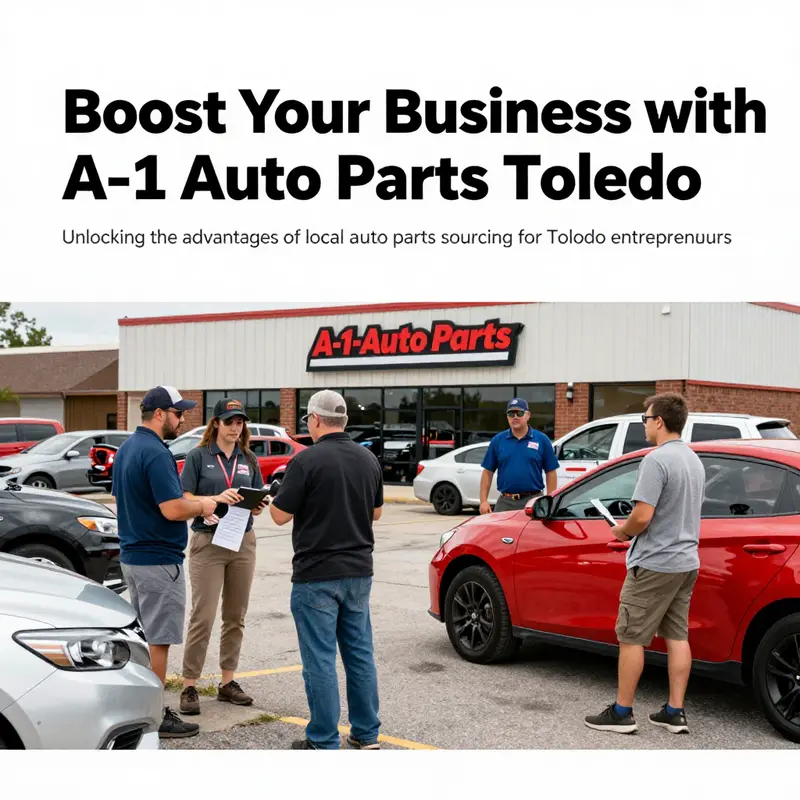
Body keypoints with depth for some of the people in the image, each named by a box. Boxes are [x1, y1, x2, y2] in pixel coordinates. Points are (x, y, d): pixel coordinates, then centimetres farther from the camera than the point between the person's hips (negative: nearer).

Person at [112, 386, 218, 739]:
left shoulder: (126, 448, 11)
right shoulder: (155, 453, -20)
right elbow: (173, 509, -27)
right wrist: (202, 506, -6)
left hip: (131, 554, 10)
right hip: (158, 559, -10)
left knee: (143, 636, 18)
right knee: (158, 640, -2)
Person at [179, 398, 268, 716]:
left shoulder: (249, 459, 11)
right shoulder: (198, 456, -1)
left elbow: (258, 501, 13)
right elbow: (184, 499, -7)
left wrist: (258, 506, -10)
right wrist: (216, 499, -22)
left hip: (243, 542, 5)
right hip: (208, 542, -5)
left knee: (236, 617, 9)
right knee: (202, 617, -6)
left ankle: (227, 682, 19)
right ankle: (189, 686, 1)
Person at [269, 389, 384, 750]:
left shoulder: (307, 461, -15)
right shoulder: (368, 459, 5)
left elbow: (280, 515, -10)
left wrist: (277, 495, 9)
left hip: (316, 575, -6)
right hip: (359, 571, 6)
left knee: (320, 659, 1)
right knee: (360, 653, 13)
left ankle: (324, 742, 6)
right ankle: (366, 734, 20)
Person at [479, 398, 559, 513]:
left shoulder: (541, 440, 3)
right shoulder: (497, 441, 7)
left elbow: (550, 473, 3)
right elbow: (487, 472, 7)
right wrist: (484, 501, -1)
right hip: (505, 503, 2)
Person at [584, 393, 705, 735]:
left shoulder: (656, 460, -19)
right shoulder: (694, 460, 11)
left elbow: (642, 516, -24)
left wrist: (622, 532, -3)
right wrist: (632, 530, 16)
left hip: (654, 563, -9)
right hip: (686, 561, 9)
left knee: (631, 638, 0)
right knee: (677, 636, 11)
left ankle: (621, 713, 5)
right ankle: (675, 712, 14)